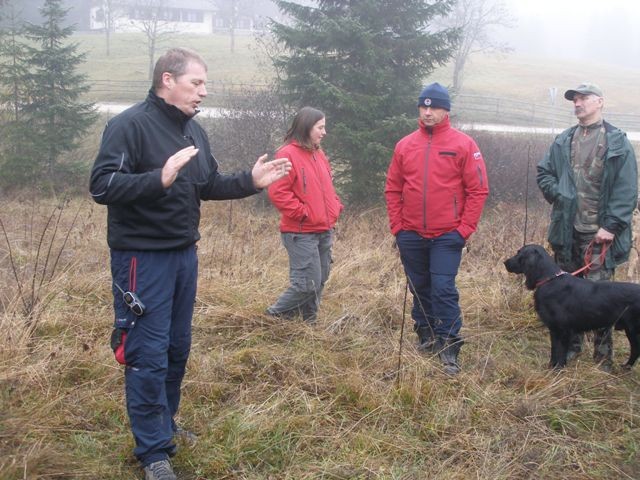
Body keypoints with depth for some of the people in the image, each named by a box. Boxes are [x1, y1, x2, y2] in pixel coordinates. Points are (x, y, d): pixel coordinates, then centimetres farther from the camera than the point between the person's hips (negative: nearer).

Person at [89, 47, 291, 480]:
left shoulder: (193, 130, 11)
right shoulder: (130, 125, -14)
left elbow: (209, 185, 20)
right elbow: (102, 186, -23)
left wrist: (251, 182, 5)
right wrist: (159, 178, -36)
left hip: (184, 254, 8)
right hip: (142, 258, -8)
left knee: (178, 349, 17)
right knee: (148, 355, -3)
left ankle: (165, 427, 34)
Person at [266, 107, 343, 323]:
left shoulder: (318, 154, 16)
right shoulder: (288, 154, -11)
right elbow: (277, 192, -17)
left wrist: (335, 207, 12)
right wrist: (302, 213, -16)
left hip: (324, 231, 9)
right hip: (301, 233, -8)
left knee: (319, 281, 11)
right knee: (307, 284, -10)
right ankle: (273, 318, 6)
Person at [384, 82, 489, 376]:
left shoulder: (463, 144, -3)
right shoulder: (405, 145, 7)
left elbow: (478, 189, -5)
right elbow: (393, 189, 10)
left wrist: (465, 229, -10)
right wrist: (397, 226, 3)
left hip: (447, 236, -4)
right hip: (411, 236, 4)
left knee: (444, 290, -9)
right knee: (419, 290, 13)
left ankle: (449, 349, -3)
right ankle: (426, 337, 28)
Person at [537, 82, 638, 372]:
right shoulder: (563, 142, 11)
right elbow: (543, 172, 15)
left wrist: (611, 225, -14)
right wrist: (558, 195, -3)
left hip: (599, 233, -5)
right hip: (567, 230, 5)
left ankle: (603, 356, 5)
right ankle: (570, 346, 25)